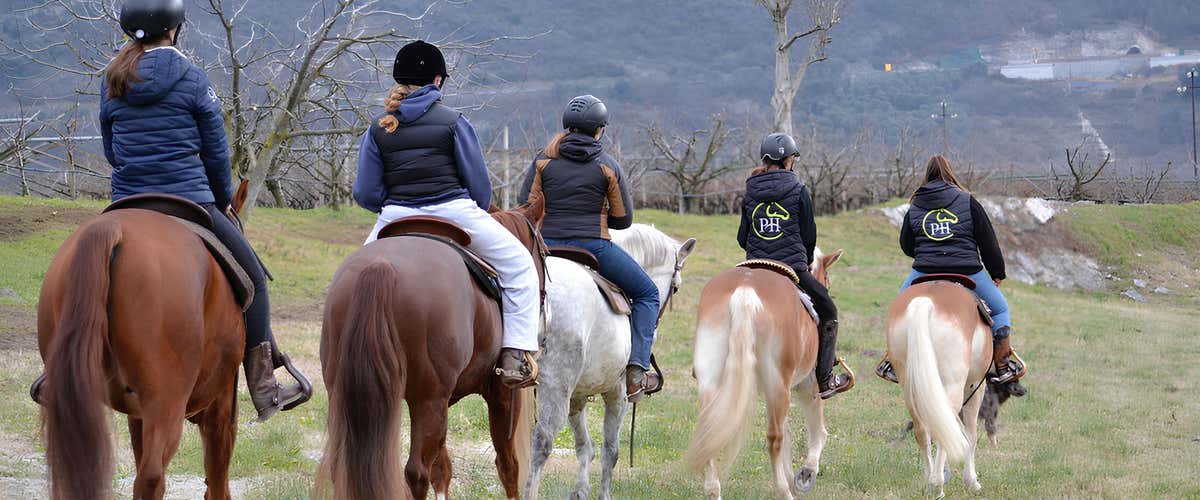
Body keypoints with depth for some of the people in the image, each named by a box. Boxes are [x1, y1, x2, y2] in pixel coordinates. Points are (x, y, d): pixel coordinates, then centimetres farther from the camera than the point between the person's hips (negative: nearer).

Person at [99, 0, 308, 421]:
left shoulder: (111, 82, 8)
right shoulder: (193, 79, -4)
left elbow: (111, 151, 16)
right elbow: (216, 151, 0)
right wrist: (223, 199, 15)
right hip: (189, 202, -4)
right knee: (252, 278, 7)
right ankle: (264, 389, 2)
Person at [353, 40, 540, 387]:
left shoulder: (377, 130, 4)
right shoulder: (452, 121, -3)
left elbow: (365, 195, 2)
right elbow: (480, 185, 1)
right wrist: (475, 221, 20)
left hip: (395, 220, 3)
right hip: (453, 212, -3)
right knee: (519, 265, 12)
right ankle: (515, 356, -1)